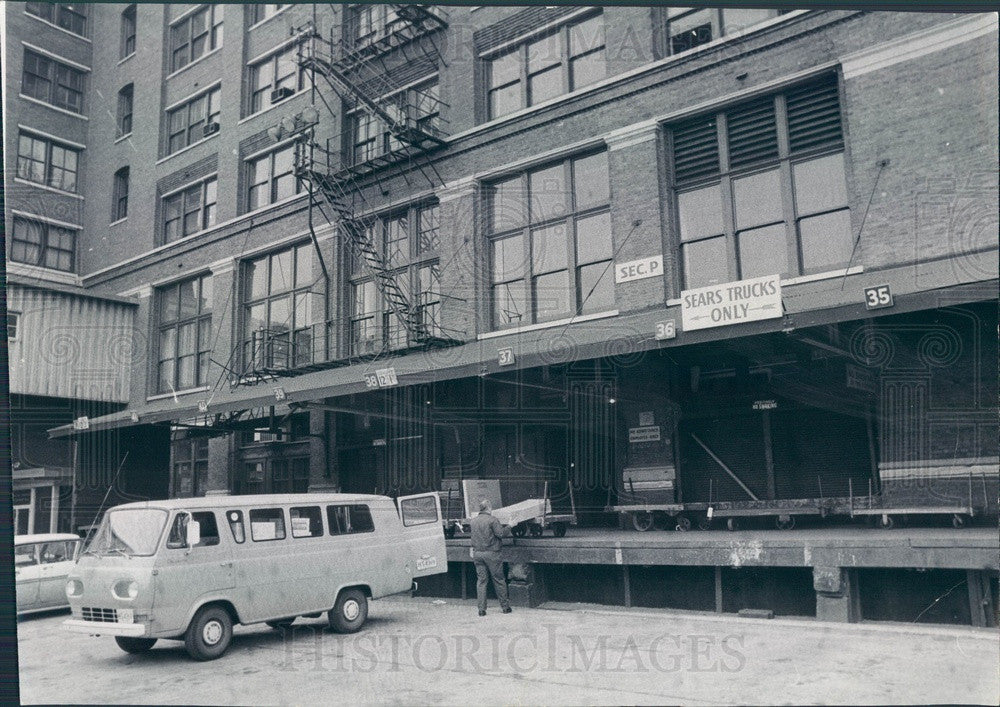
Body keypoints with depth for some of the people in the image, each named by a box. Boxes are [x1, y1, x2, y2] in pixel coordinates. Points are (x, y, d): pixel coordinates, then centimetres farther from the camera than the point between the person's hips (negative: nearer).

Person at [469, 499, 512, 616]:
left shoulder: (473, 521, 8)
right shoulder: (492, 520, -12)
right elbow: (500, 534, -14)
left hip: (477, 553, 5)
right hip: (491, 553, -5)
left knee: (481, 580, 7)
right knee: (498, 580, 6)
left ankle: (481, 609, 3)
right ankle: (505, 606, 15)